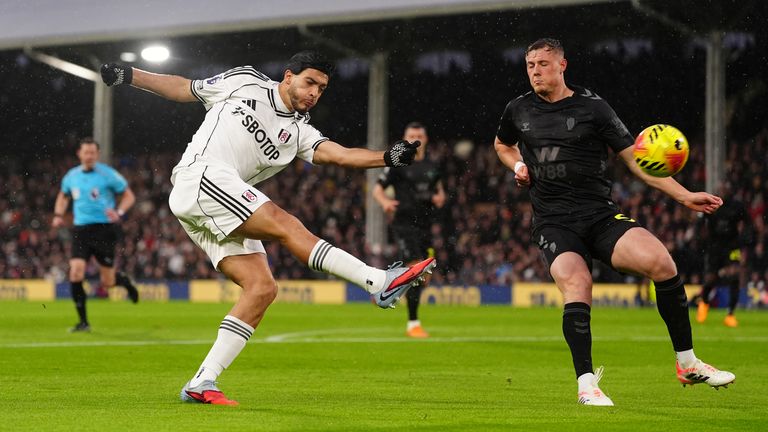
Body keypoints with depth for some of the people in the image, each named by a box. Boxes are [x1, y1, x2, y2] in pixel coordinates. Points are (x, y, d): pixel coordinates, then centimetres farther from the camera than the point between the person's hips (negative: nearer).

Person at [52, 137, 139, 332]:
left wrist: (119, 212, -18)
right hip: (81, 230, 3)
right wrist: (58, 215, 9)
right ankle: (83, 322, -4)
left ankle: (125, 281, 40)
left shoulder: (108, 174, -6)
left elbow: (129, 196, 0)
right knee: (76, 272, -14)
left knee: (108, 282, 1)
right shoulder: (71, 176, 7)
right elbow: (63, 196, 27)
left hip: (104, 229, -3)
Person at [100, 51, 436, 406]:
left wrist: (388, 157, -14)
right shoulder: (243, 82, 9)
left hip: (224, 212, 7)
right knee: (286, 226, -21)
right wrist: (129, 75, 14)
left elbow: (340, 154, 1)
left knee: (262, 288, -7)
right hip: (200, 176, -7)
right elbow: (184, 88, 19)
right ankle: (381, 282, -30)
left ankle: (202, 383, -8)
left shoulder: (299, 132, 17)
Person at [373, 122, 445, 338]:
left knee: (425, 277, 7)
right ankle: (413, 324, -10)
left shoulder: (432, 166, 13)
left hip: (425, 225, 6)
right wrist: (385, 202, -22)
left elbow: (438, 188, 27)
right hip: (404, 223, -6)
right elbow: (377, 189, -1)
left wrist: (440, 197, 4)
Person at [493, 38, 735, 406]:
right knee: (576, 283, -31)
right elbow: (502, 145, 35)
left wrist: (684, 196, -3)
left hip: (600, 216, 0)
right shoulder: (518, 110, 12)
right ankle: (586, 383, -24)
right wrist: (518, 166, 12)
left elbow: (635, 158, 5)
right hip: (553, 223, 1)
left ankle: (687, 364, -10)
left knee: (660, 262, -24)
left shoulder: (592, 107, 4)